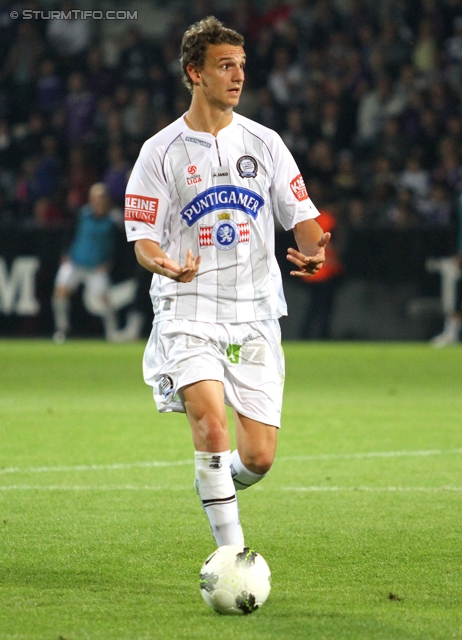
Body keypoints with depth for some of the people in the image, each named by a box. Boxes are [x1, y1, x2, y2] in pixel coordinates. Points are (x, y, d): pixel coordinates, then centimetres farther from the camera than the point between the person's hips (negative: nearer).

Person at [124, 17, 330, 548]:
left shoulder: (264, 143, 8)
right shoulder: (161, 150, 0)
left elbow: (301, 216, 11)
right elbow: (143, 238, -1)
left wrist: (312, 250, -12)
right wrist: (165, 264, -24)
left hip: (254, 315, 3)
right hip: (189, 312, -3)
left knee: (259, 458, 1)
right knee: (212, 425, -26)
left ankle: (215, 484, 35)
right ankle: (232, 552, -20)